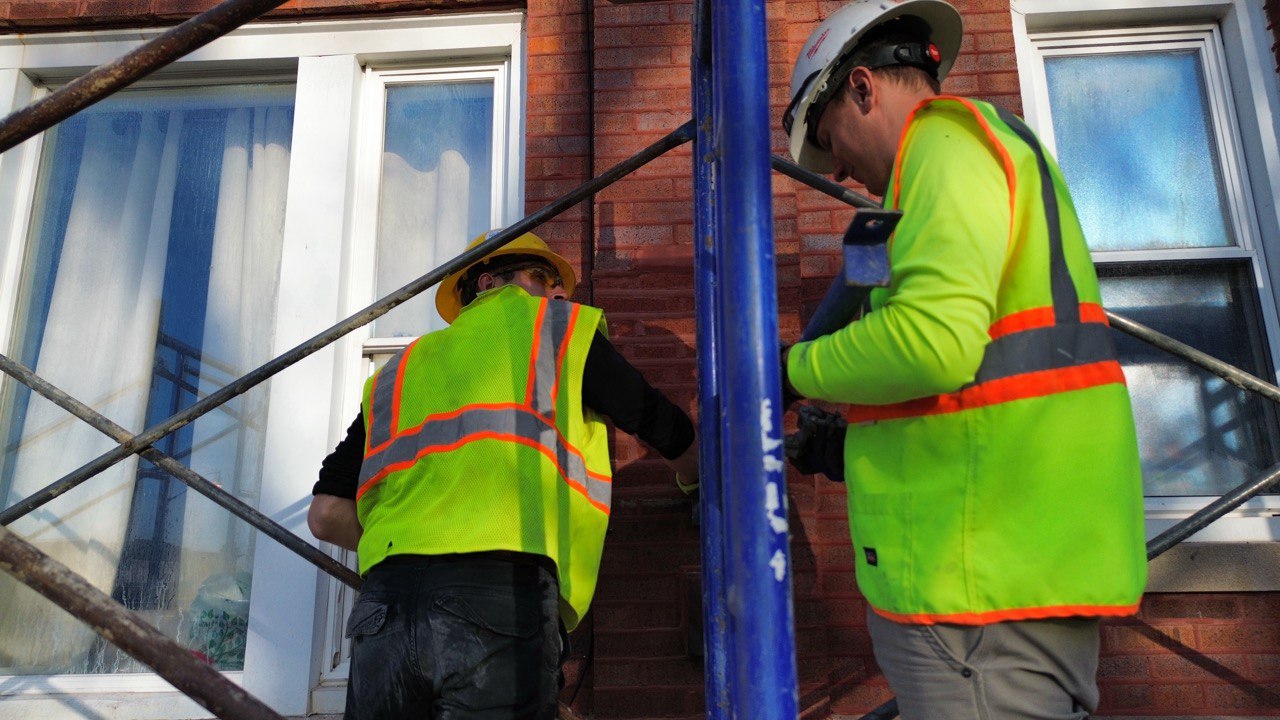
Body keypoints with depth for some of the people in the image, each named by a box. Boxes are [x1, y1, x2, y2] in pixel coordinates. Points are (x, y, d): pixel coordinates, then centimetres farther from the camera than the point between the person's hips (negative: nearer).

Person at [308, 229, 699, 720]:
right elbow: (681, 444, 24)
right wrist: (694, 485, 46)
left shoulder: (399, 370, 27)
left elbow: (326, 515, 19)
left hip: (383, 606, 5)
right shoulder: (560, 328, 17)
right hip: (505, 596, -4)